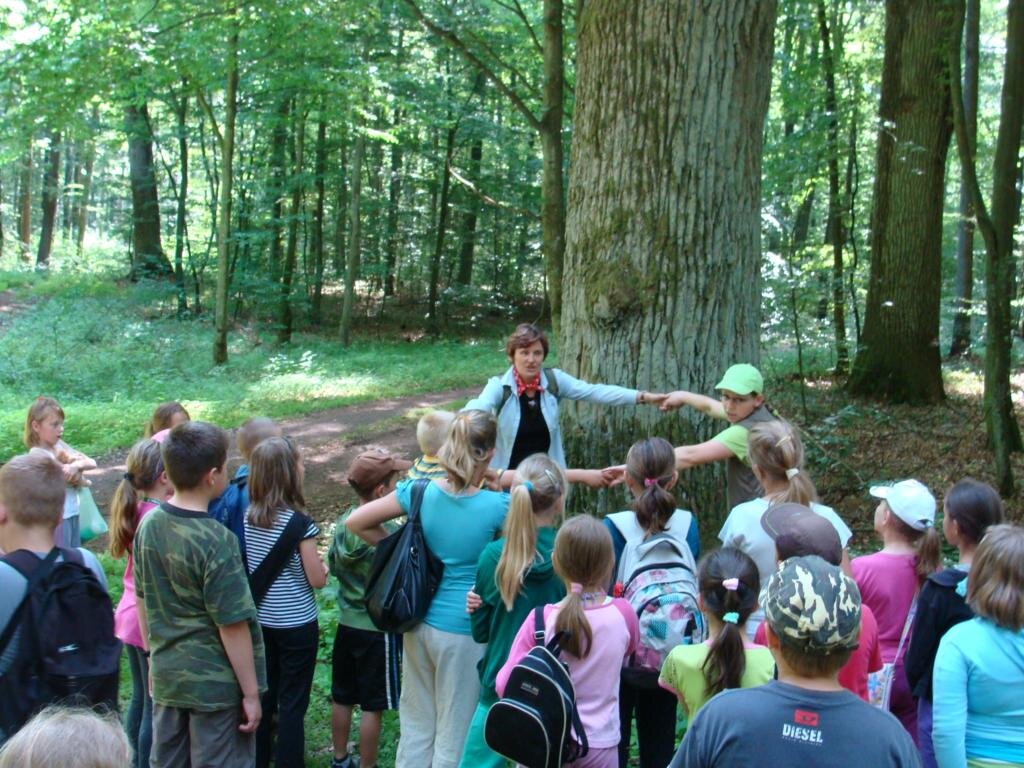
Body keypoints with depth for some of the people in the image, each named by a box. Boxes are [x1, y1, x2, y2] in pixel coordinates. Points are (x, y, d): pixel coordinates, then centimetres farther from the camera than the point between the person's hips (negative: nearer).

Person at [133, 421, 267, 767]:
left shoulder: (148, 524, -3)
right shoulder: (216, 541, -22)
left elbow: (143, 599, 9)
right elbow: (232, 625, -19)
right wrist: (251, 693, -11)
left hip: (165, 674, 6)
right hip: (214, 685, -6)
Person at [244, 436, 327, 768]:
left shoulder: (249, 517, -3)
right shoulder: (299, 524, -20)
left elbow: (251, 567, 9)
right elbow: (316, 580, -15)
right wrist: (323, 565, 6)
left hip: (260, 621, 6)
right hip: (296, 625, -6)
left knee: (263, 695, 19)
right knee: (292, 702, 6)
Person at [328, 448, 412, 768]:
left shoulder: (343, 522, -1)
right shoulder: (387, 532, -22)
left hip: (347, 622, 7)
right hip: (378, 629, -7)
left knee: (342, 697, 19)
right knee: (372, 706, 6)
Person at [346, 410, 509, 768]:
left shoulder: (420, 491, -6)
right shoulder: (497, 505, -17)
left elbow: (355, 522, 0)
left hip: (419, 622, 4)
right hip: (463, 629, -4)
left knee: (415, 724, 19)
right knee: (454, 733, 12)